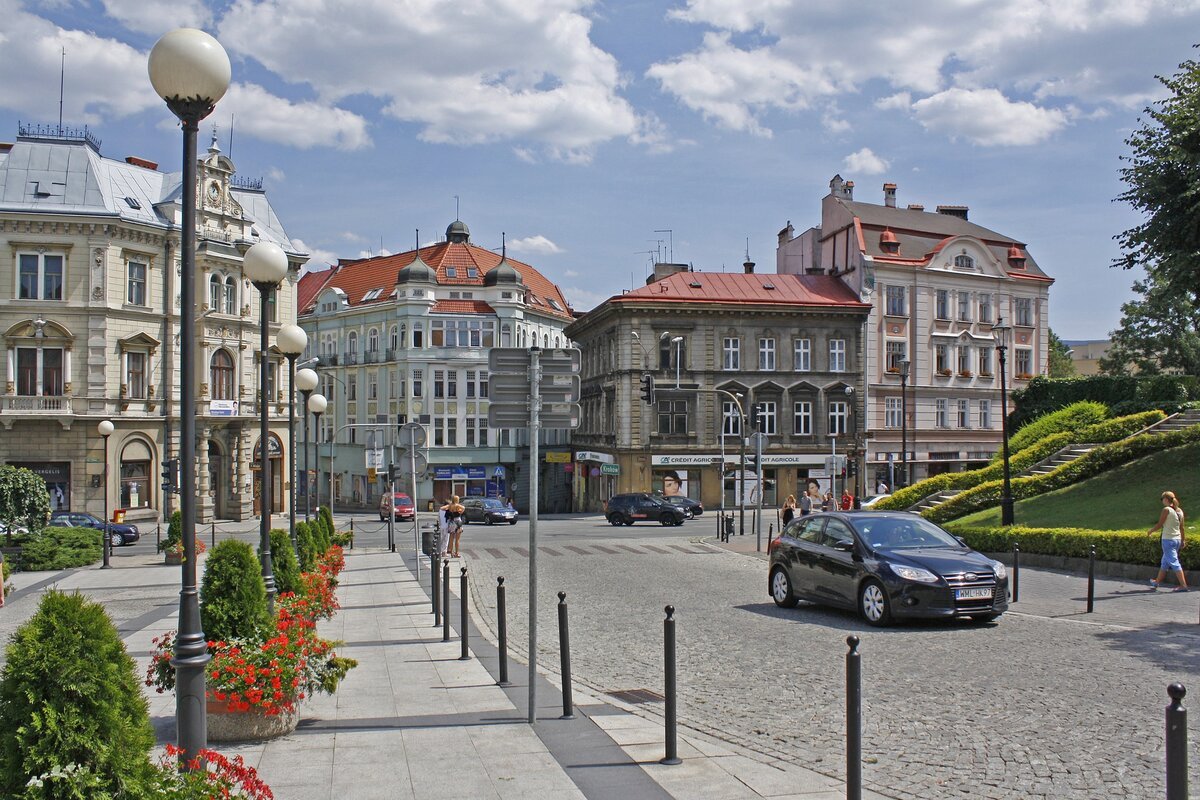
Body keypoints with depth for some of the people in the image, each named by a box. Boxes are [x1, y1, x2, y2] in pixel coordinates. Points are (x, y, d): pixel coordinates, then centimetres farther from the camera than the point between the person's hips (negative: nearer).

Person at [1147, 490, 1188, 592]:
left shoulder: (1166, 510, -13)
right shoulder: (1180, 511, 7)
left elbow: (1159, 525, -12)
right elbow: (1181, 527, 11)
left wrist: (1150, 531, 3)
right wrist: (1183, 540, 18)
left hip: (1168, 539, -8)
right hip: (1177, 539, 8)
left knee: (1174, 562, -6)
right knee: (1165, 562, 19)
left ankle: (1183, 585, -11)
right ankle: (1157, 582, 32)